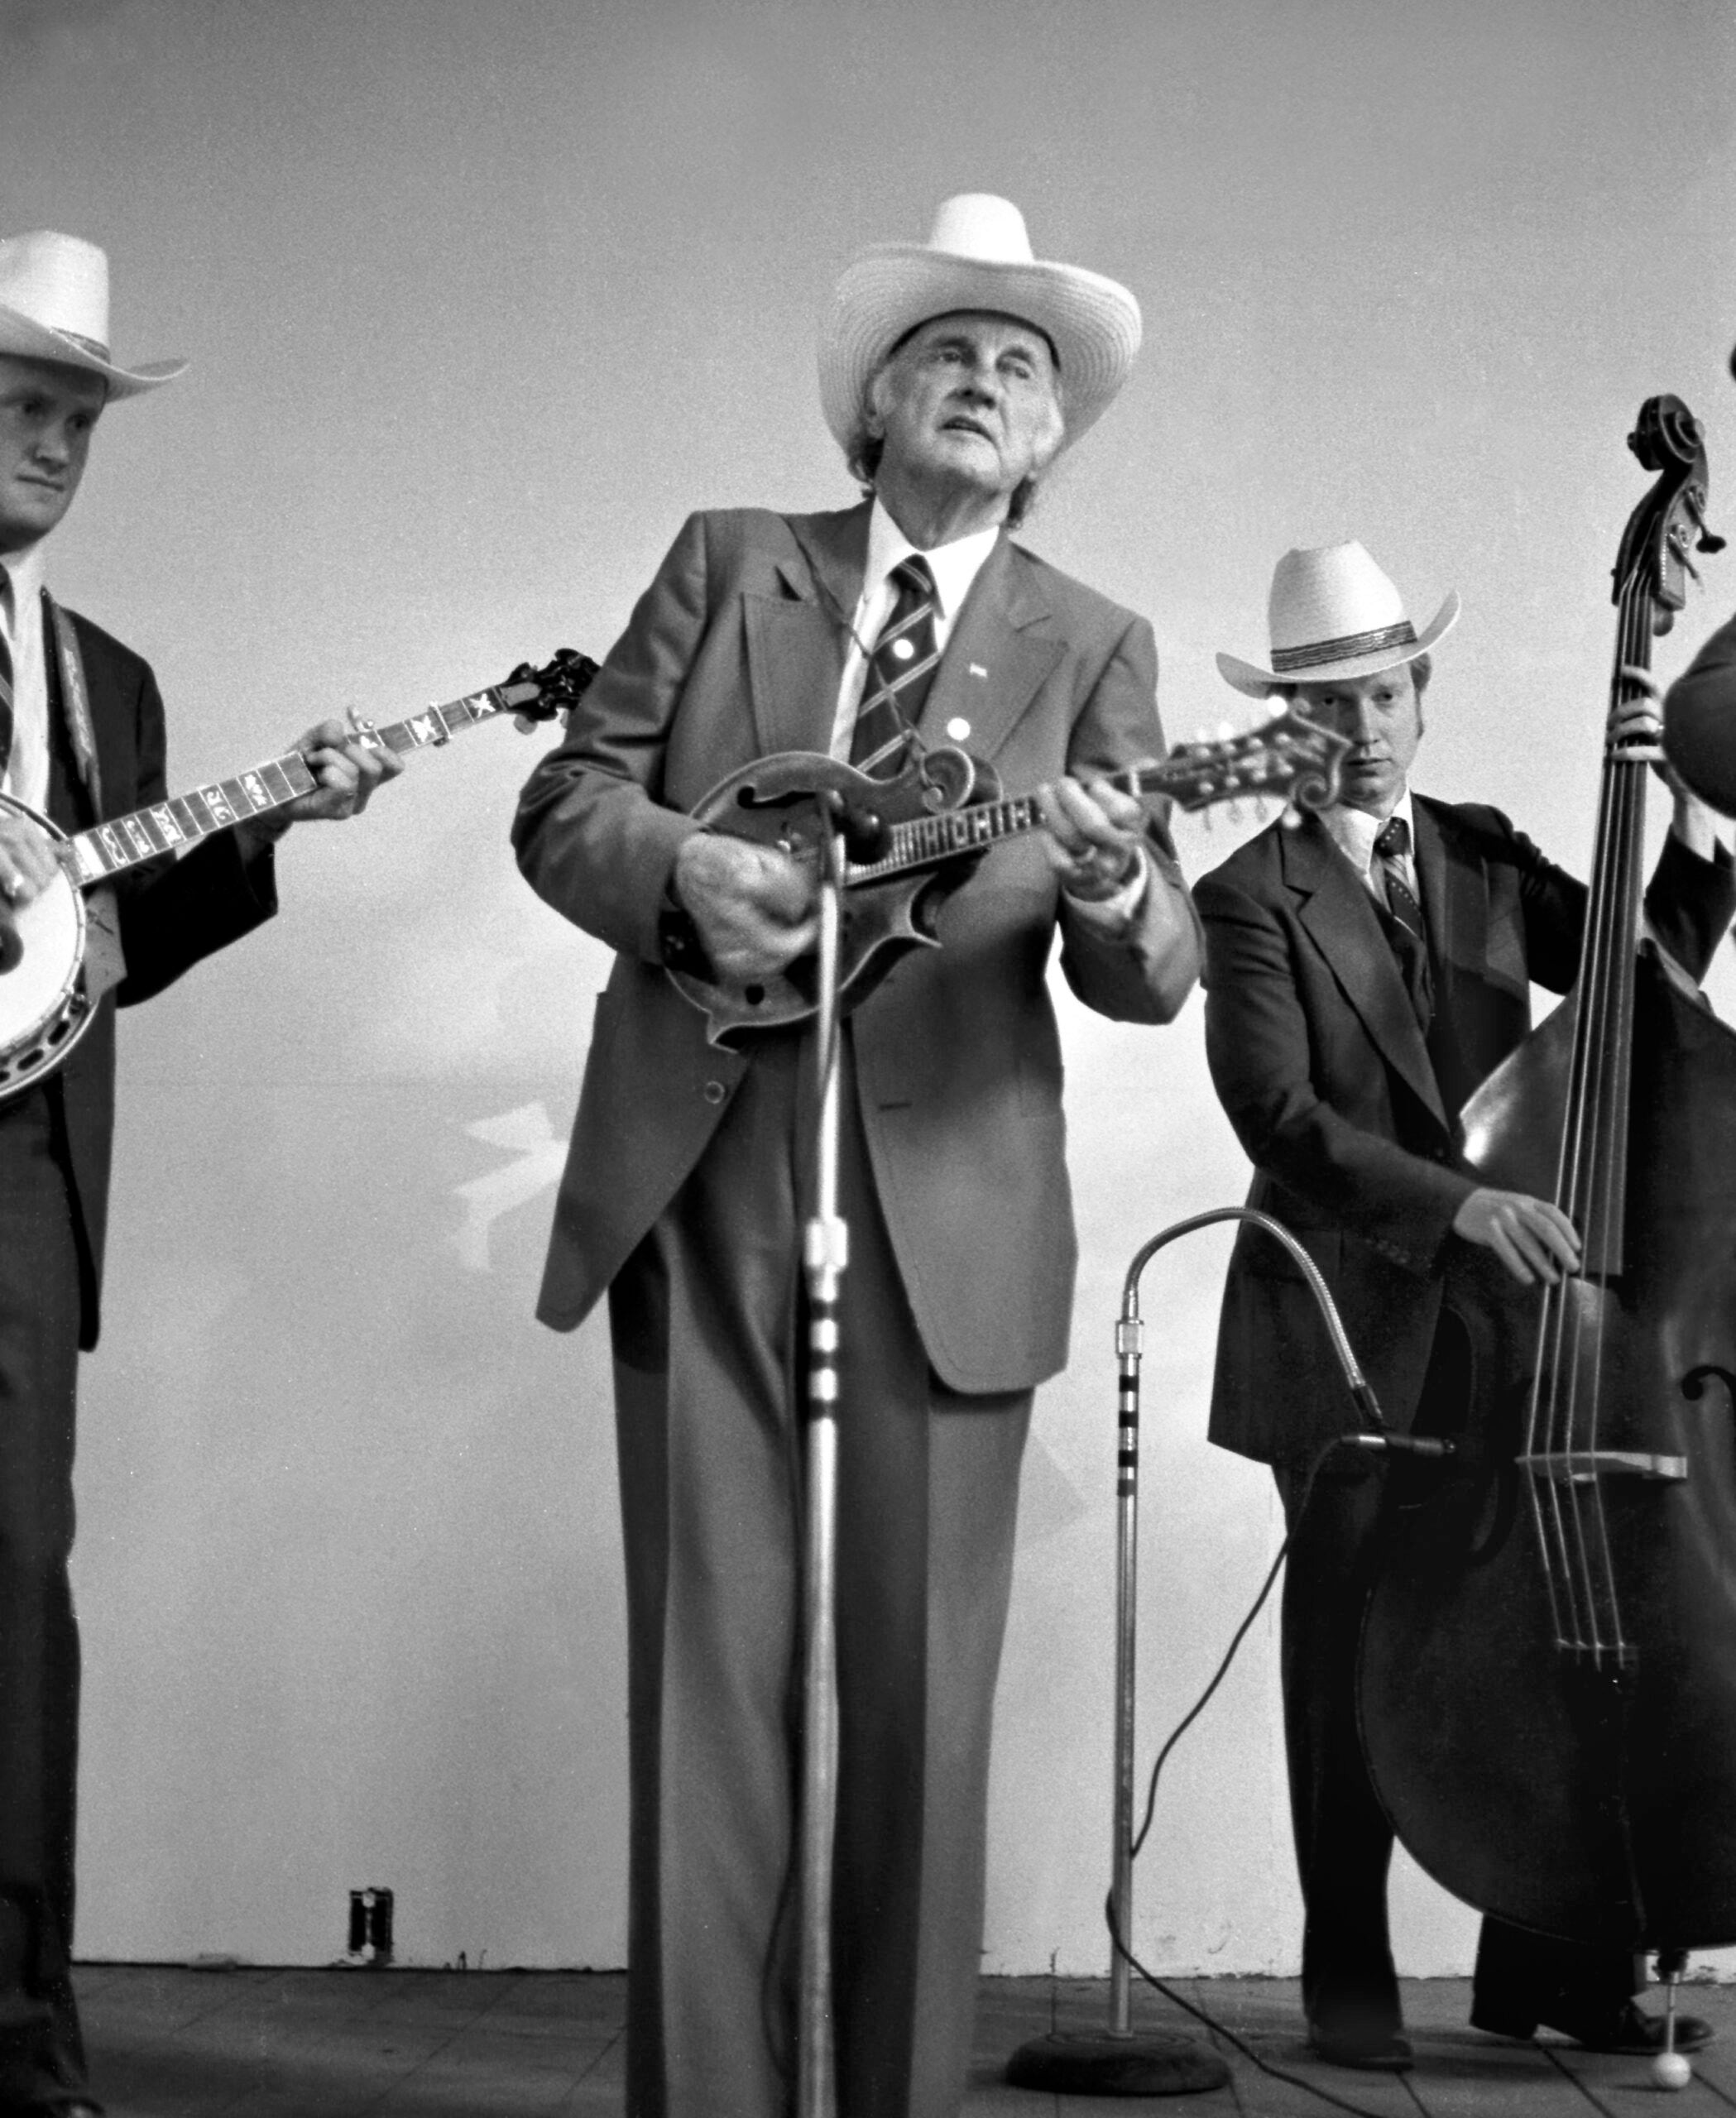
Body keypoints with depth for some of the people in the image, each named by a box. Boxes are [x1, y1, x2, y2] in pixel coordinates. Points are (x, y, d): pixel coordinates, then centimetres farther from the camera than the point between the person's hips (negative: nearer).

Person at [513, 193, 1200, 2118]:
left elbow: (1150, 980, 1)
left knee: (923, 1706, 2)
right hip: (697, 1194, 0)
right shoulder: (725, 564, 12)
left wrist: (1114, 892, -23)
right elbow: (565, 801, 8)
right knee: (706, 1689, 0)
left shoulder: (1091, 649, 9)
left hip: (943, 1218, 0)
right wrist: (684, 865, -14)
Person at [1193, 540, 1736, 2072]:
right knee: (1352, 1657, 3)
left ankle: (1552, 1963, 16)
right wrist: (1457, 1202, -26)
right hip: (1351, 1330, -4)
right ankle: (1349, 1980, 16)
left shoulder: (1487, 857, 11)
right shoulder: (1254, 898, -4)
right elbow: (1278, 1115, -16)